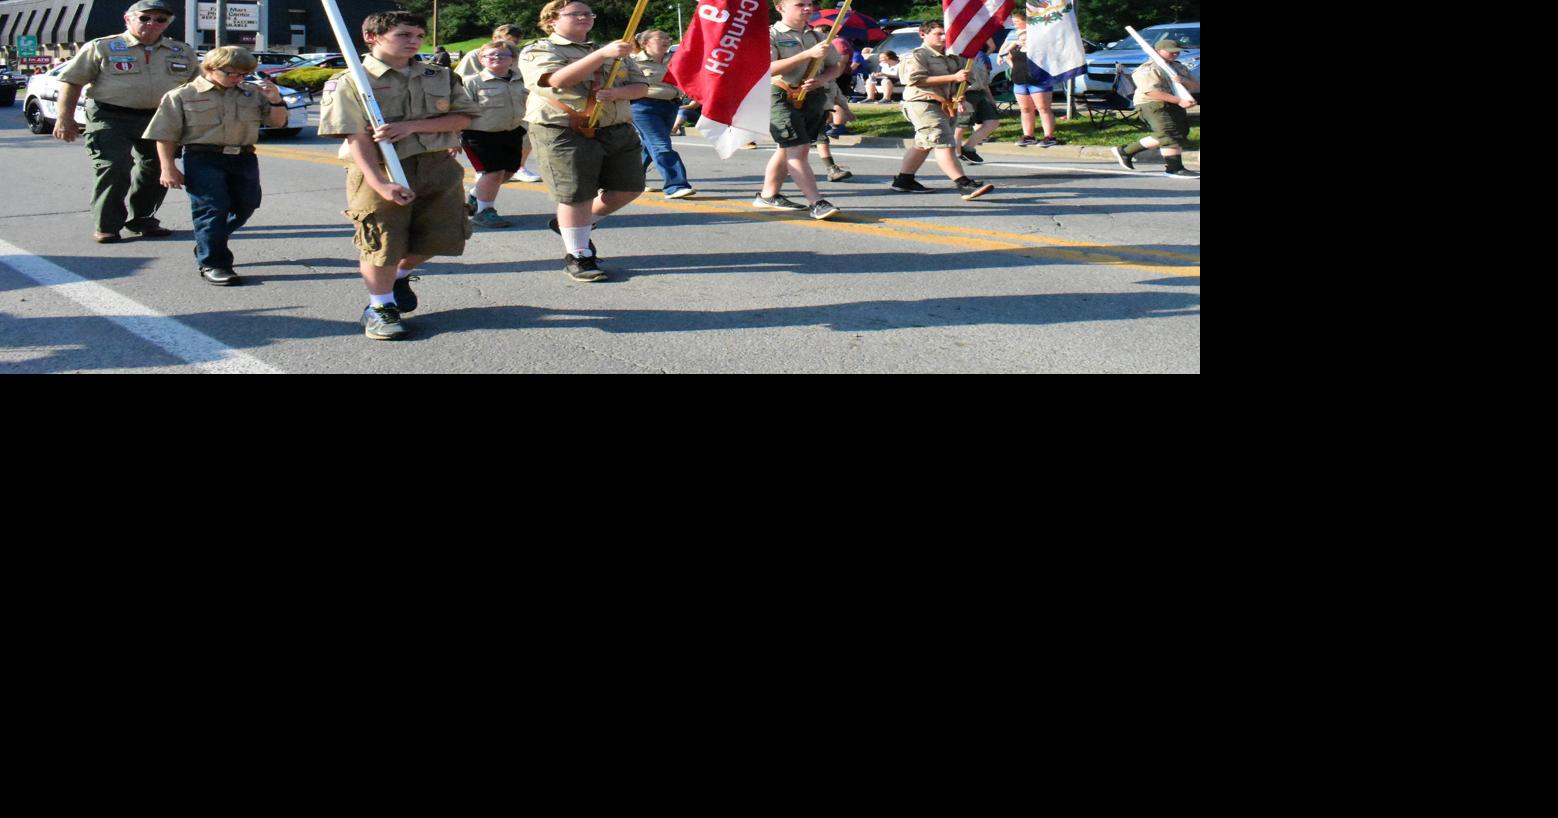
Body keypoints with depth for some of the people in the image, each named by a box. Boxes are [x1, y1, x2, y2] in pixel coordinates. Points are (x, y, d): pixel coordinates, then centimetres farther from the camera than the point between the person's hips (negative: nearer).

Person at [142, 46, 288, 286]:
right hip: (204, 159, -5)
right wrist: (168, 168, -7)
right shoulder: (182, 96, -2)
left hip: (244, 159, 5)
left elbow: (278, 122, 11)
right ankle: (212, 264, -4)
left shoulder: (252, 93, 8)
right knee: (211, 210, -10)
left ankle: (207, 246, 33)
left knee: (244, 207, 11)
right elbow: (165, 136, -1)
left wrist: (275, 101, -8)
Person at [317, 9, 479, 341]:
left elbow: (463, 117, 1)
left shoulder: (439, 77, 10)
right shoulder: (352, 83, -5)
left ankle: (399, 277, 38)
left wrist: (413, 126, -13)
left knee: (439, 235, 10)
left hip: (438, 167, 5)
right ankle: (380, 307, 19)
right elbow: (357, 138, -13)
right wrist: (380, 183, -25)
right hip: (381, 170, -5)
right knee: (383, 242, -3)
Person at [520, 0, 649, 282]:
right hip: (564, 132, -6)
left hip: (618, 130, 6)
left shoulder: (612, 52, 20)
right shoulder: (538, 52, 2)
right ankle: (577, 255, 7)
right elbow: (560, 79, -20)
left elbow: (640, 87, 11)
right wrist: (602, 55, -29)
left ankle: (577, 227, 27)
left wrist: (616, 93, -13)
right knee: (575, 195, -7)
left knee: (628, 188, 8)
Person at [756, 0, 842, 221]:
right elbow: (768, 69, -19)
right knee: (797, 149, -13)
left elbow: (836, 66, 19)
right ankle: (817, 203, -19)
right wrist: (808, 54, -23)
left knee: (787, 149, 14)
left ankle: (768, 195, 26)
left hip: (813, 97, 7)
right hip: (781, 97, -6)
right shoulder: (770, 35, -5)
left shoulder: (818, 37, 14)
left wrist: (821, 80, -6)